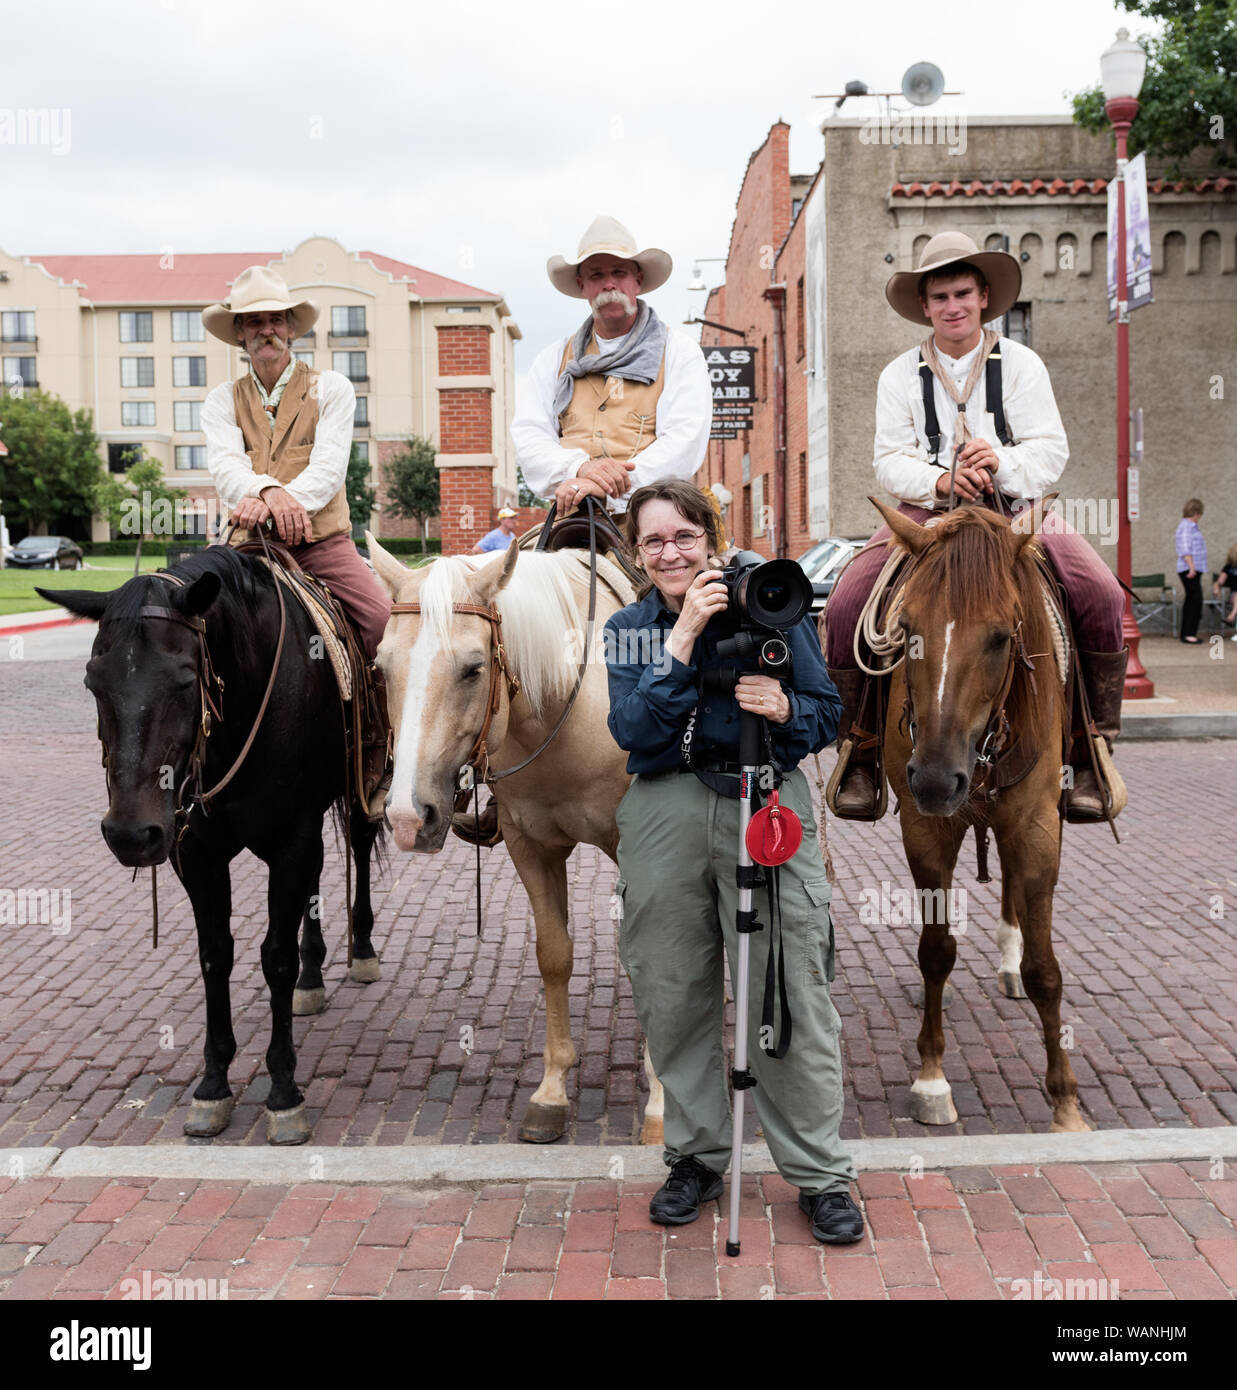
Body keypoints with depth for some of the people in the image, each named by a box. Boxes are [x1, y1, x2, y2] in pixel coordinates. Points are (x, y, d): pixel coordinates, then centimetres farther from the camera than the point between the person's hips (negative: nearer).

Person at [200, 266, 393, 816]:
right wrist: (269, 492, -31)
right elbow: (226, 466, -7)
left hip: (324, 542, -2)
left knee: (390, 626, -24)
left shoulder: (330, 388, 8)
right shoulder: (222, 401, 12)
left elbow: (329, 465, -8)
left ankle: (379, 760, -8)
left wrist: (279, 499, -27)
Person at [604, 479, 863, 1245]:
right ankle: (697, 1156, 29)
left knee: (792, 996, -1)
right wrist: (683, 640, -17)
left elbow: (829, 715, 2)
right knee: (674, 998, 10)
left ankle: (822, 1173, 14)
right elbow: (633, 730, -10)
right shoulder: (629, 628, 7)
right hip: (664, 816, 3)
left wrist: (785, 711, -20)